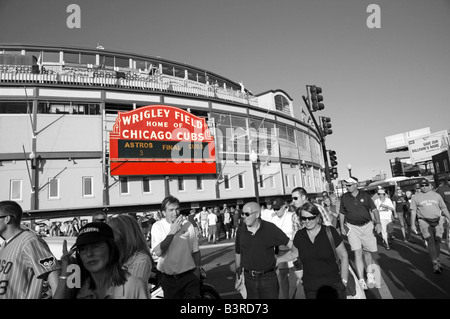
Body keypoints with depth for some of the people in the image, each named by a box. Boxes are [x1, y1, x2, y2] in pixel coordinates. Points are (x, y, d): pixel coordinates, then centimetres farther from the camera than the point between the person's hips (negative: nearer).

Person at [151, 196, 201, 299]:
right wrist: (172, 232, -22)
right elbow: (158, 252, -18)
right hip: (169, 279, 0)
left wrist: (197, 269, 2)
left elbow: (195, 251, 7)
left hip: (189, 276, 0)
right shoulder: (158, 226, -6)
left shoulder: (188, 225, -2)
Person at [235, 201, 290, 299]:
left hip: (268, 277, -2)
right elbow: (238, 253, 9)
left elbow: (289, 243, -5)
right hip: (248, 279, 2)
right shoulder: (241, 230, -2)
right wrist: (238, 274, 13)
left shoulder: (270, 228, -11)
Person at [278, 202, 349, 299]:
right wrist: (274, 260, 9)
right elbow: (293, 253, 13)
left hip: (333, 286, -3)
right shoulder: (299, 235, -2)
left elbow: (343, 256, -3)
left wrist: (344, 281, -5)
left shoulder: (330, 232, -11)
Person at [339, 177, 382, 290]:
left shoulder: (365, 195, 0)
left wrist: (378, 223, -8)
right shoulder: (344, 197, 1)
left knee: (367, 252, 10)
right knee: (357, 253, -7)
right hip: (352, 227, 0)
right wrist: (342, 227, 5)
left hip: (367, 226, 1)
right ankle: (361, 281, -3)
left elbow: (374, 209, 2)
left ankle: (370, 275, 31)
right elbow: (341, 213, 8)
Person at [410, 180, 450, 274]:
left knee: (437, 241, 5)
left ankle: (437, 260, 22)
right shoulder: (416, 197, 4)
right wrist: (412, 224, 0)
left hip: (437, 221, 3)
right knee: (430, 241, -10)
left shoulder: (436, 195, 11)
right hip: (424, 222, -3)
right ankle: (435, 264, -9)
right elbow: (413, 211, 4)